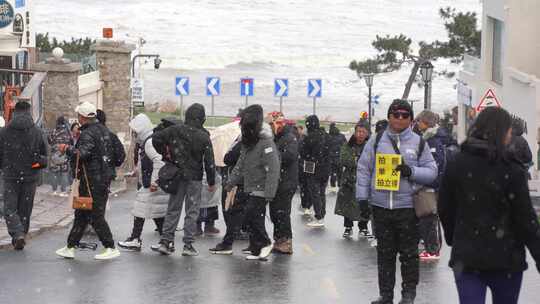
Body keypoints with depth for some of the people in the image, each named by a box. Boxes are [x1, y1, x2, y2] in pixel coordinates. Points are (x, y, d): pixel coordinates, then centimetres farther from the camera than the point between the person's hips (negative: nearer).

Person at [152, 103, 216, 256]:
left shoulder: (175, 130, -3)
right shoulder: (203, 137, -9)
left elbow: (156, 138, -5)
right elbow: (209, 162, -7)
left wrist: (165, 154, 7)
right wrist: (212, 182, 2)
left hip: (177, 175, 3)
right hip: (195, 178, -3)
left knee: (173, 209, 12)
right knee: (192, 211, 5)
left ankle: (165, 241, 9)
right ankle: (188, 245, 5)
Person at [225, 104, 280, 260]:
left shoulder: (267, 144, -17)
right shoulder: (248, 143, 12)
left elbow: (273, 170, -22)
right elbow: (241, 165, 21)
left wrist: (269, 194, -25)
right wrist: (231, 182, 16)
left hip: (261, 189, -8)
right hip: (251, 188, 8)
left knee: (252, 215, -14)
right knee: (253, 218, 9)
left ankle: (265, 243, 3)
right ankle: (256, 251, 15)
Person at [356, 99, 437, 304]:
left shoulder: (418, 143, 3)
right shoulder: (377, 141, 6)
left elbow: (431, 171, 4)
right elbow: (363, 169, 7)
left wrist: (411, 171, -14)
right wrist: (362, 198, 1)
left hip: (408, 207, -1)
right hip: (381, 206, 2)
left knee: (409, 253, 5)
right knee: (384, 253, 10)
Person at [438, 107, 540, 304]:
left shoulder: (455, 165, -1)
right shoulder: (511, 172, -13)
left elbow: (444, 208, 6)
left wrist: (453, 239, 21)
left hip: (466, 258, 2)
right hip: (506, 258, -2)